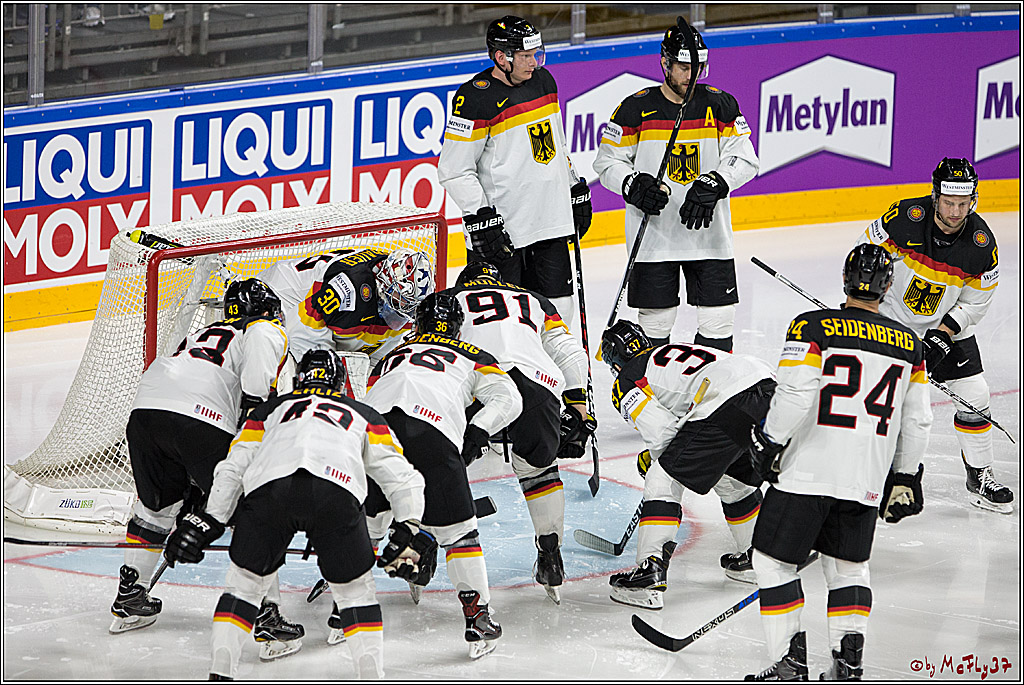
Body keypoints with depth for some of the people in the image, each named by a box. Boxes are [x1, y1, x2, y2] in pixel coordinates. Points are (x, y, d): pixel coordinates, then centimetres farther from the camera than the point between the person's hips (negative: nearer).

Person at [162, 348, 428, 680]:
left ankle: (220, 675, 15)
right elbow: (403, 478, 28)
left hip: (267, 484, 1)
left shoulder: (270, 409, 38)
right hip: (337, 489, -1)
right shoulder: (364, 415, 38)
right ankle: (372, 679, 9)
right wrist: (407, 533, 29)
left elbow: (232, 469, 27)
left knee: (245, 580, 20)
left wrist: (207, 522, 29)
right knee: (355, 587, 17)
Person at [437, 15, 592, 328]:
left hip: (550, 224, 7)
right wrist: (482, 221, -19)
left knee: (558, 307, 10)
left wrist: (576, 193, 20)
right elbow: (454, 170, -15)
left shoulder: (543, 81, 9)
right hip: (501, 228, -7)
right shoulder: (475, 98, -15)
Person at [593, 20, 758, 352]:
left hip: (710, 235, 2)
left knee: (718, 319, 3)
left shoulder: (720, 106, 1)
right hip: (653, 235, -2)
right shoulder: (636, 109, -4)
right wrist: (635, 186, -17)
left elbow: (744, 160, -3)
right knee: (655, 320, 4)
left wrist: (712, 185, -19)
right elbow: (607, 163, 1)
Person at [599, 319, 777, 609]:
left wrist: (652, 459, 21)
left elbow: (663, 431, 0)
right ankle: (752, 561, 44)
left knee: (664, 480, 2)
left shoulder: (625, 385, 12)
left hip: (729, 406, -8)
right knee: (733, 480, 31)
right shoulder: (672, 350, 35)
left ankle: (651, 571, -8)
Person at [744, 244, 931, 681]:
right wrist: (904, 478, 23)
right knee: (848, 566, 20)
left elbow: (794, 395, -16)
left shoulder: (812, 327, -6)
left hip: (807, 472, -4)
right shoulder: (909, 345, 8)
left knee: (773, 560, 8)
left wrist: (769, 442, -2)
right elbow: (915, 423, 12)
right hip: (867, 481, 4)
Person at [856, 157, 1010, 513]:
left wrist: (943, 337, -18)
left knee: (974, 396, -2)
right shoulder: (905, 217, -24)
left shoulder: (982, 243, -19)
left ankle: (979, 477, 15)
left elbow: (975, 303, -8)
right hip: (891, 318, -2)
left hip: (949, 324, 2)